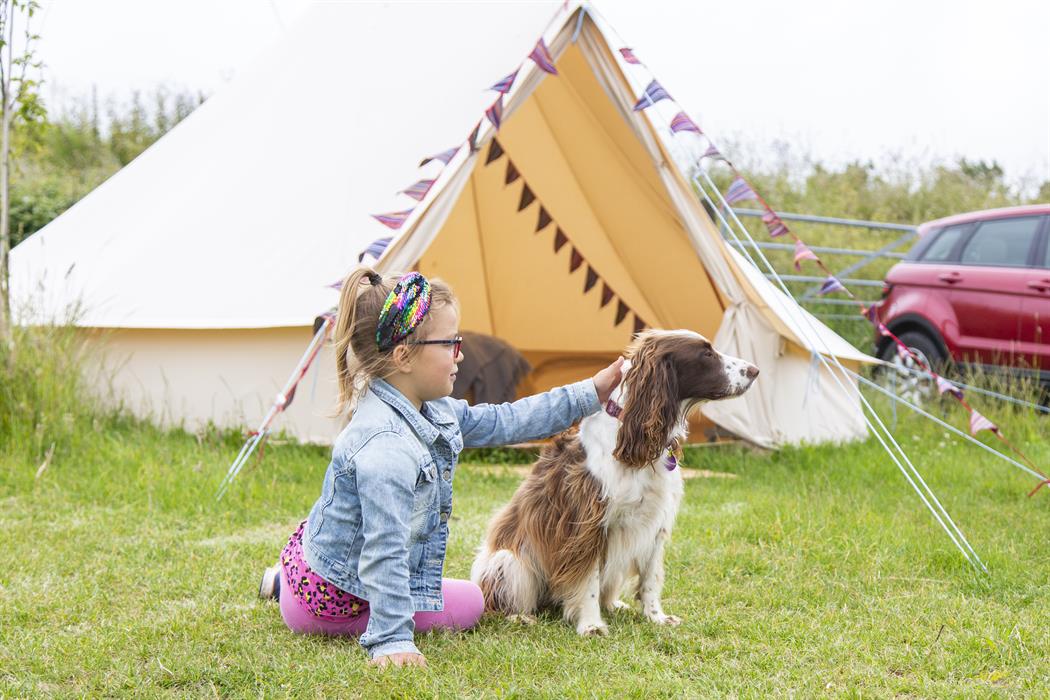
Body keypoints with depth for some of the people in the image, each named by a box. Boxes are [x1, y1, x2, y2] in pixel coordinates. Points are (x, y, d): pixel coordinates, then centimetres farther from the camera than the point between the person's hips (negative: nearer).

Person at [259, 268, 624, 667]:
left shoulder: (433, 412, -3)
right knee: (469, 606, 5)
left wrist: (589, 395, 11)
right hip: (328, 602, -10)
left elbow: (503, 423, 11)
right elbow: (384, 551, -36)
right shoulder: (386, 447, -35)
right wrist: (392, 640, -35)